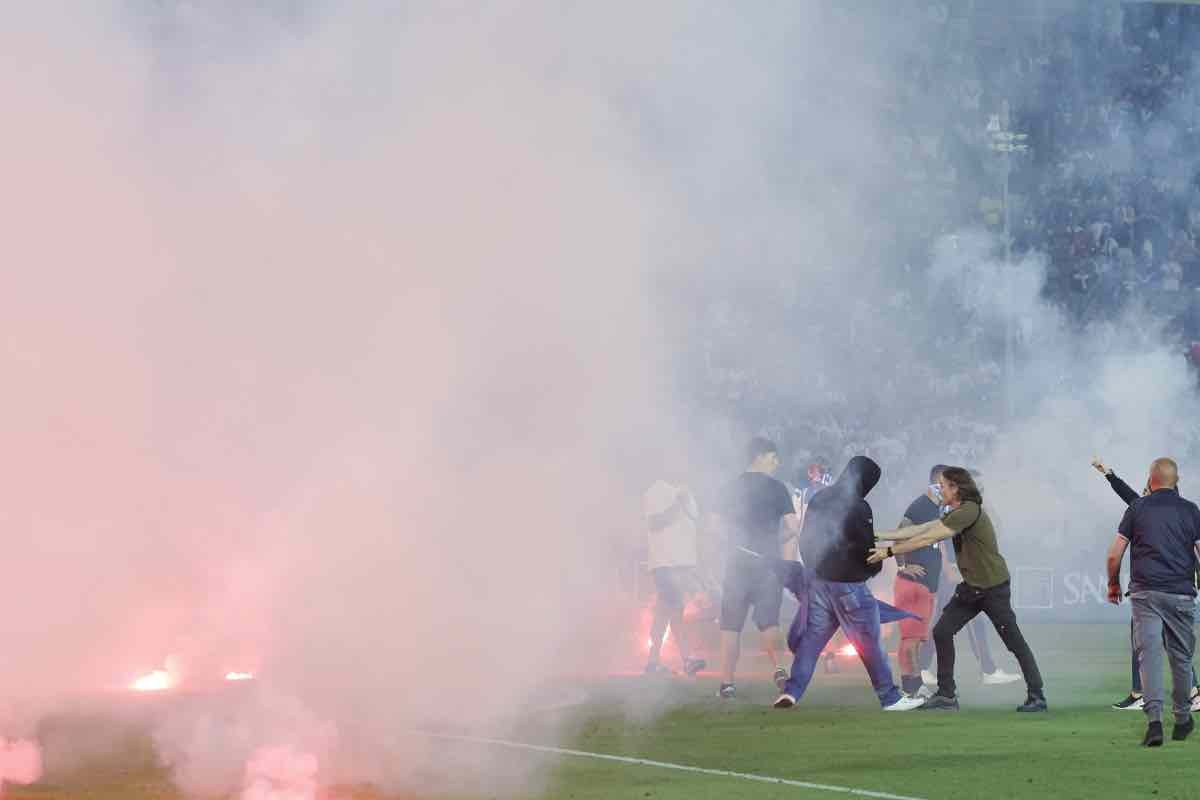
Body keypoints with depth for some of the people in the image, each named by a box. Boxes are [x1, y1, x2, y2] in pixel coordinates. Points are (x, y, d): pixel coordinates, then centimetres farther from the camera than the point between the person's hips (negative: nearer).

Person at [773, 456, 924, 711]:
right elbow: (866, 547, -12)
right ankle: (890, 698, 6)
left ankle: (791, 692, -2)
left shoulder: (820, 499, 9)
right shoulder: (858, 507, -16)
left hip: (819, 580, 7)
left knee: (811, 638, 9)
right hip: (848, 583, -7)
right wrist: (874, 568, 8)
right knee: (869, 643, 0)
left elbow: (806, 538, 16)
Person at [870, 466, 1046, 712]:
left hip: (993, 588, -10)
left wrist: (889, 552, -18)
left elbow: (927, 539, -22)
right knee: (942, 632, 2)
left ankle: (1037, 696, 8)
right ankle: (946, 695, 6)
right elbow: (920, 529, 10)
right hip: (971, 588, 10)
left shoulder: (969, 512, -22)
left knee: (1013, 641, -1)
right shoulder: (956, 514, 9)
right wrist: (880, 535, 7)